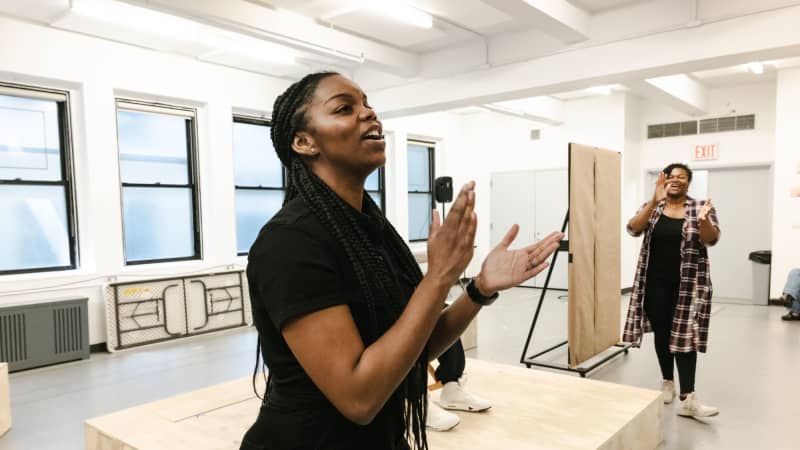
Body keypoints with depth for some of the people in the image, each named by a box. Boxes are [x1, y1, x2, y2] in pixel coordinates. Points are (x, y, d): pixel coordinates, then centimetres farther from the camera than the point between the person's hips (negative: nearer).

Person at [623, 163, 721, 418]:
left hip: (688, 284, -1)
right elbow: (633, 229, -14)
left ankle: (688, 399, -7)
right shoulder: (651, 207, 4)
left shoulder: (700, 207, 1)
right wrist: (654, 202, -27)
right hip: (655, 283, 2)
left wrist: (703, 221, -34)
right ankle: (667, 383, 26)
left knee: (684, 335, -5)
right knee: (662, 334, 10)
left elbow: (711, 239, -12)